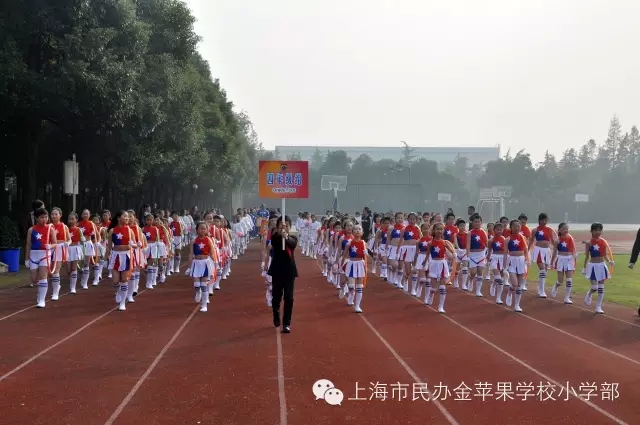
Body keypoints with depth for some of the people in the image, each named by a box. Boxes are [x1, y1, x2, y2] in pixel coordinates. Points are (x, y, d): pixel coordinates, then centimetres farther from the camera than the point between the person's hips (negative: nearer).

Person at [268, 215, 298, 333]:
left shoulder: (293, 239, -3)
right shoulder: (275, 238, -4)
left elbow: (293, 243, -27)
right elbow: (273, 235, -29)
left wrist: (286, 237, -50)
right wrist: (278, 231, -52)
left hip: (289, 270, 0)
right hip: (277, 270, 0)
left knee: (289, 298, -2)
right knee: (276, 296, 10)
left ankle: (287, 323, 2)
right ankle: (276, 318, 32)